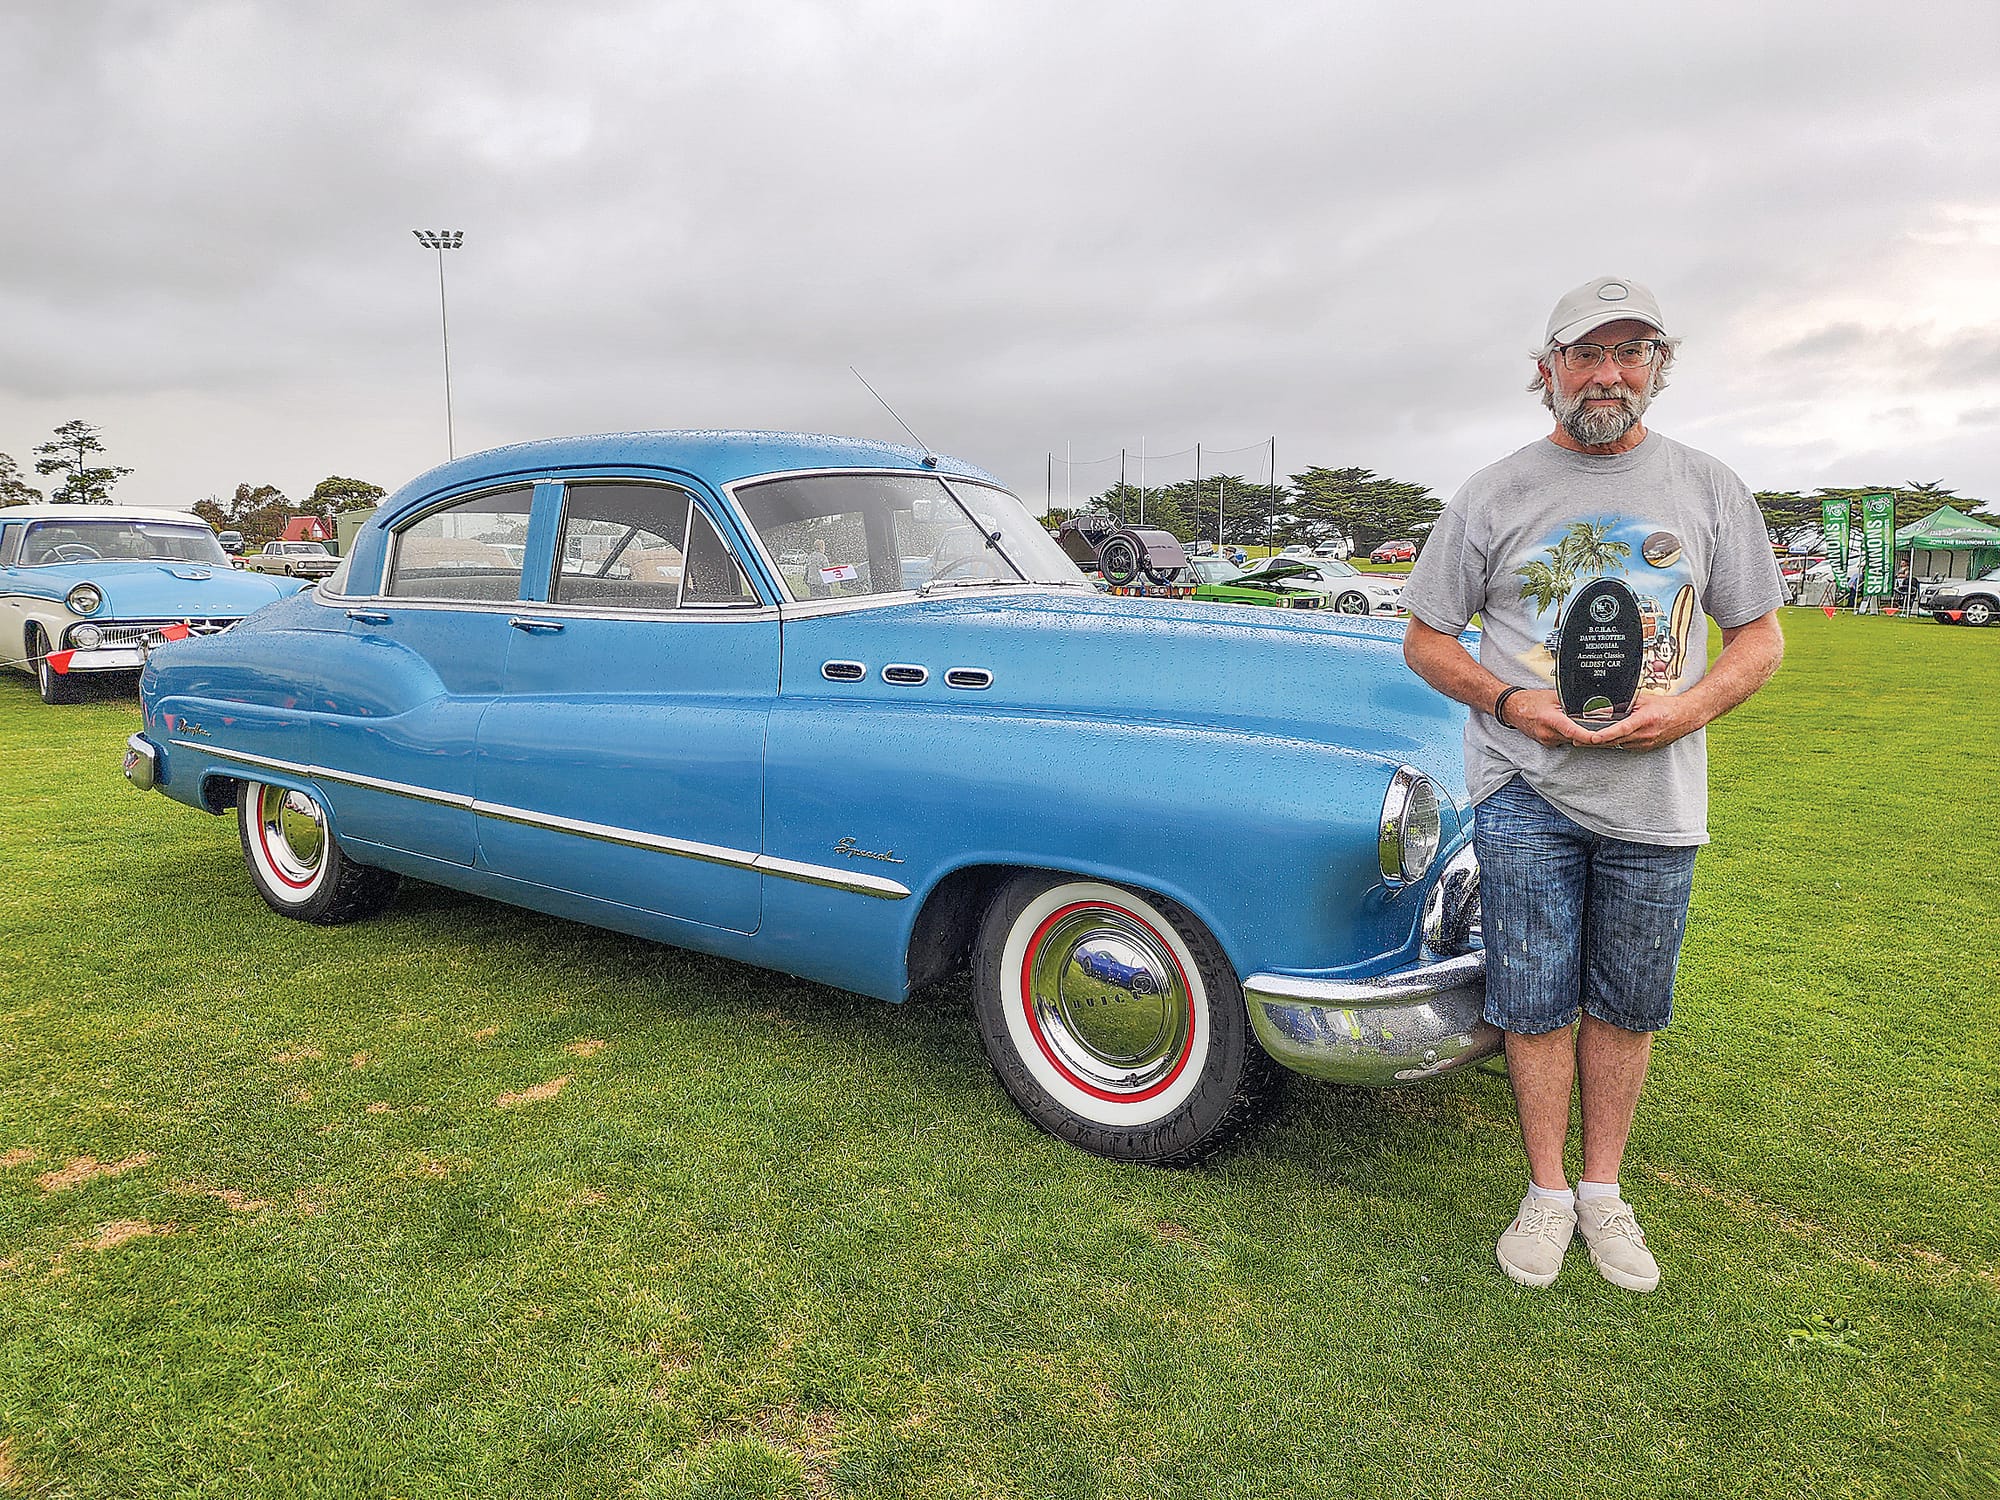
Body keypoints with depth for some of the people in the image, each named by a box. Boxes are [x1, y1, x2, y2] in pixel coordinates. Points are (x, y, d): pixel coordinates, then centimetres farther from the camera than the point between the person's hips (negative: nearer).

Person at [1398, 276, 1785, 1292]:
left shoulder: (1708, 490, 5)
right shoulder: (1493, 496, 1)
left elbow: (1761, 636, 9)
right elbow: (1425, 639, 4)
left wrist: (1691, 708, -11)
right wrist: (1507, 701, -13)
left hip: (1655, 800, 2)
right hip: (1525, 791, -1)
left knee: (1627, 1007, 11)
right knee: (1537, 1004, 3)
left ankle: (1604, 1190, 28)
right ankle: (1547, 1192, 20)